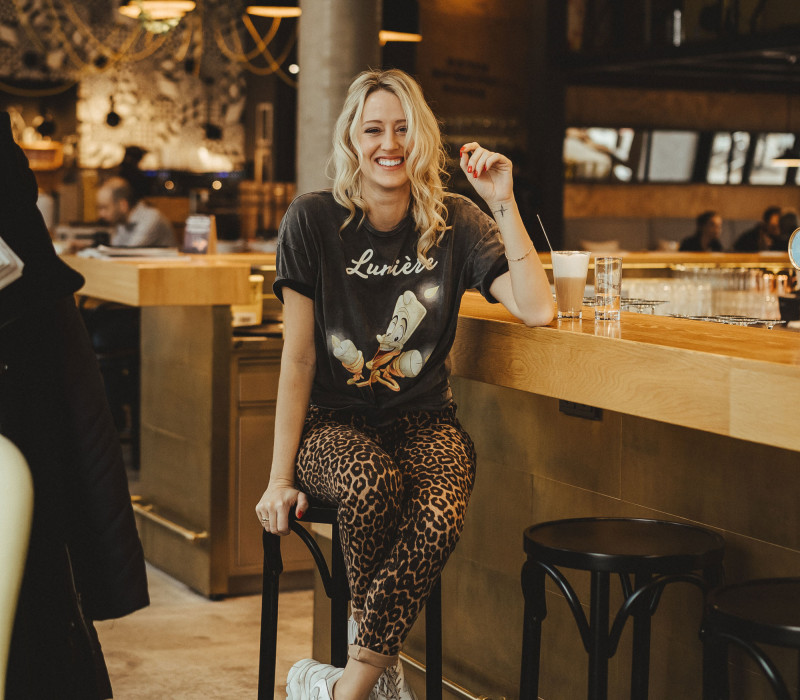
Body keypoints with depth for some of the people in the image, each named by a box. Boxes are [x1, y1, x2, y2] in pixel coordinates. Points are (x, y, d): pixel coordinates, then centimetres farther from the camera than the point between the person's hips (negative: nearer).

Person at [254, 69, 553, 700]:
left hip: (423, 421, 2)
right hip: (333, 422, -1)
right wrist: (281, 475, -8)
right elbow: (298, 358, -5)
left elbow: (537, 309, -12)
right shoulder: (314, 222, -5)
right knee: (371, 483, -36)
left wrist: (503, 203, -15)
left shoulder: (454, 223, 0)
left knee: (440, 515, -32)